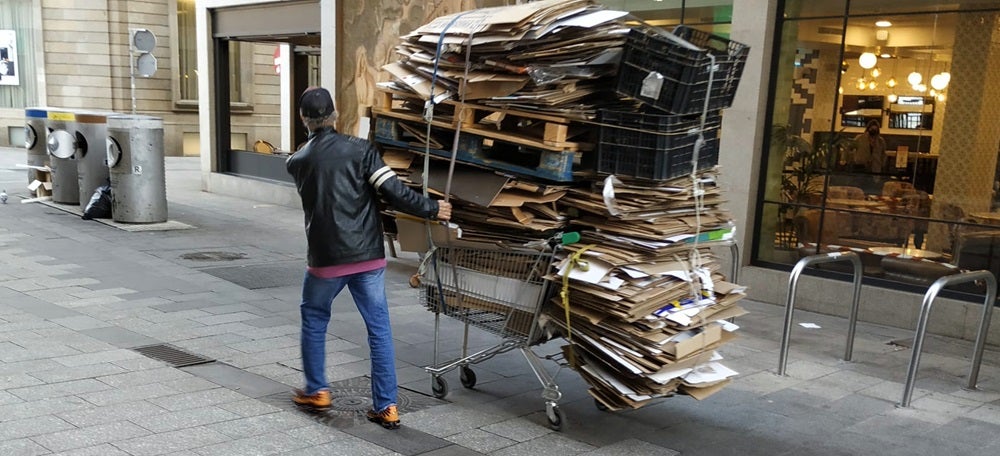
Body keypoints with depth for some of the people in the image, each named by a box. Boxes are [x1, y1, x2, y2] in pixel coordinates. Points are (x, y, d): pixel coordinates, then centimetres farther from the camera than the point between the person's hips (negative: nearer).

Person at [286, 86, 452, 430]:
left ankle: (316, 391, 29)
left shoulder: (296, 162, 3)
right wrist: (432, 209, 0)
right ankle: (386, 407, 7)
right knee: (379, 328, 6)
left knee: (313, 318, 23)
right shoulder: (359, 149, -5)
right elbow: (393, 192, -12)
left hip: (326, 258, 1)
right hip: (368, 256, -1)